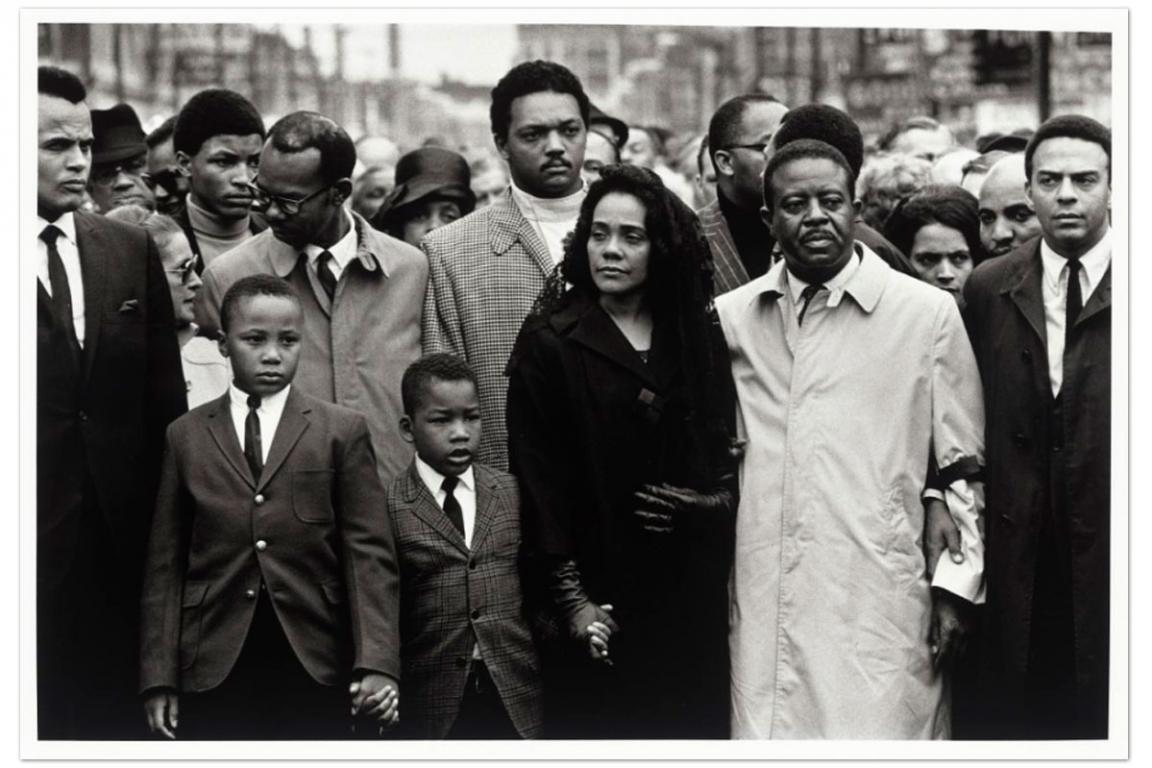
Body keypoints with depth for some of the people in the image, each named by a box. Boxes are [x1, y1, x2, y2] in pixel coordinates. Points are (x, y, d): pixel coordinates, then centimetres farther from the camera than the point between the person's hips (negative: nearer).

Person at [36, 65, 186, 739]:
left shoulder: (133, 249, 9)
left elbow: (165, 396, 11)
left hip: (122, 529, 4)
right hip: (32, 530, -4)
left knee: (120, 708, 10)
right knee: (38, 715, 3)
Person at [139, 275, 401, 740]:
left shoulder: (342, 432, 5)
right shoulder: (186, 436, 9)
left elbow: (369, 554, -3)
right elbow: (166, 565, 7)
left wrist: (377, 663, -15)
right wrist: (159, 679, 1)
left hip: (312, 669, -1)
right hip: (214, 671, 1)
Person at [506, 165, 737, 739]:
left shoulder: (700, 338, 10)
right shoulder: (550, 343, -2)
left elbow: (727, 456, 16)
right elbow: (538, 479, -6)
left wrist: (714, 501, -6)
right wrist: (571, 598, -11)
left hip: (690, 594, 3)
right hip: (602, 590, -3)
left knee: (694, 725, 3)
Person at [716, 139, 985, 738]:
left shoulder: (928, 313, 4)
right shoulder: (731, 318, 11)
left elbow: (964, 469, 6)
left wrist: (957, 586, 1)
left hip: (881, 607, -2)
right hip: (763, 610, 3)